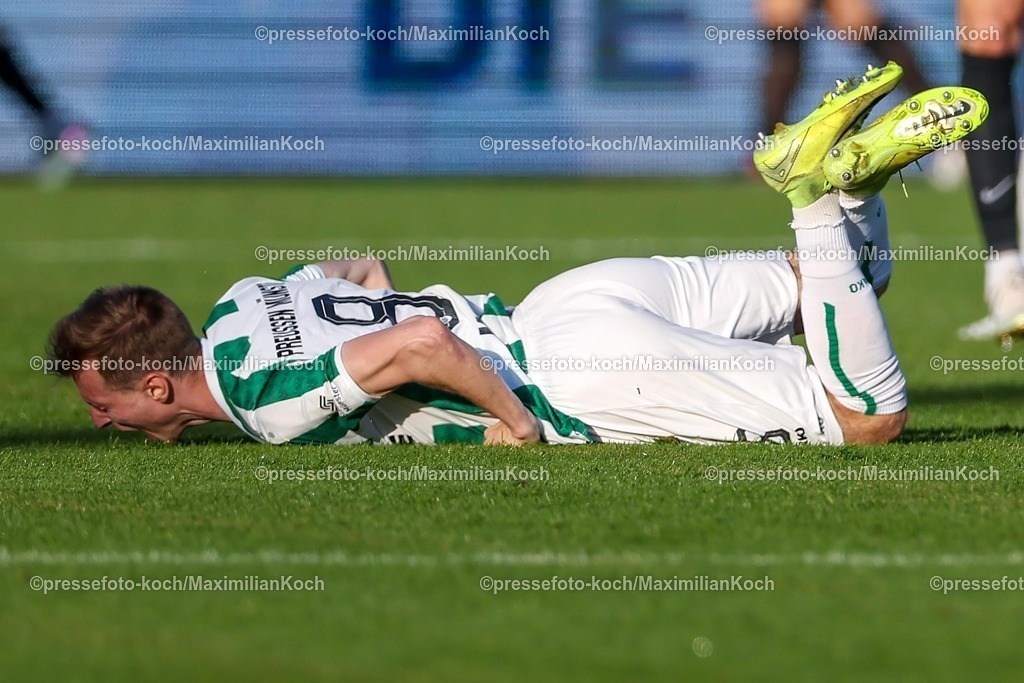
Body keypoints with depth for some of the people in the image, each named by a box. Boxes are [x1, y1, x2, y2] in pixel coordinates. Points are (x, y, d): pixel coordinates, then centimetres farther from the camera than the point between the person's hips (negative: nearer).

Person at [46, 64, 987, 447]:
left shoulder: (269, 402, -21)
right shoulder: (242, 299, 8)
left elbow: (421, 343, -34)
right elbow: (359, 262, 27)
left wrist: (513, 418, -19)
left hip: (583, 382, -9)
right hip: (580, 300, 9)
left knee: (871, 418, -9)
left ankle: (830, 189, -14)